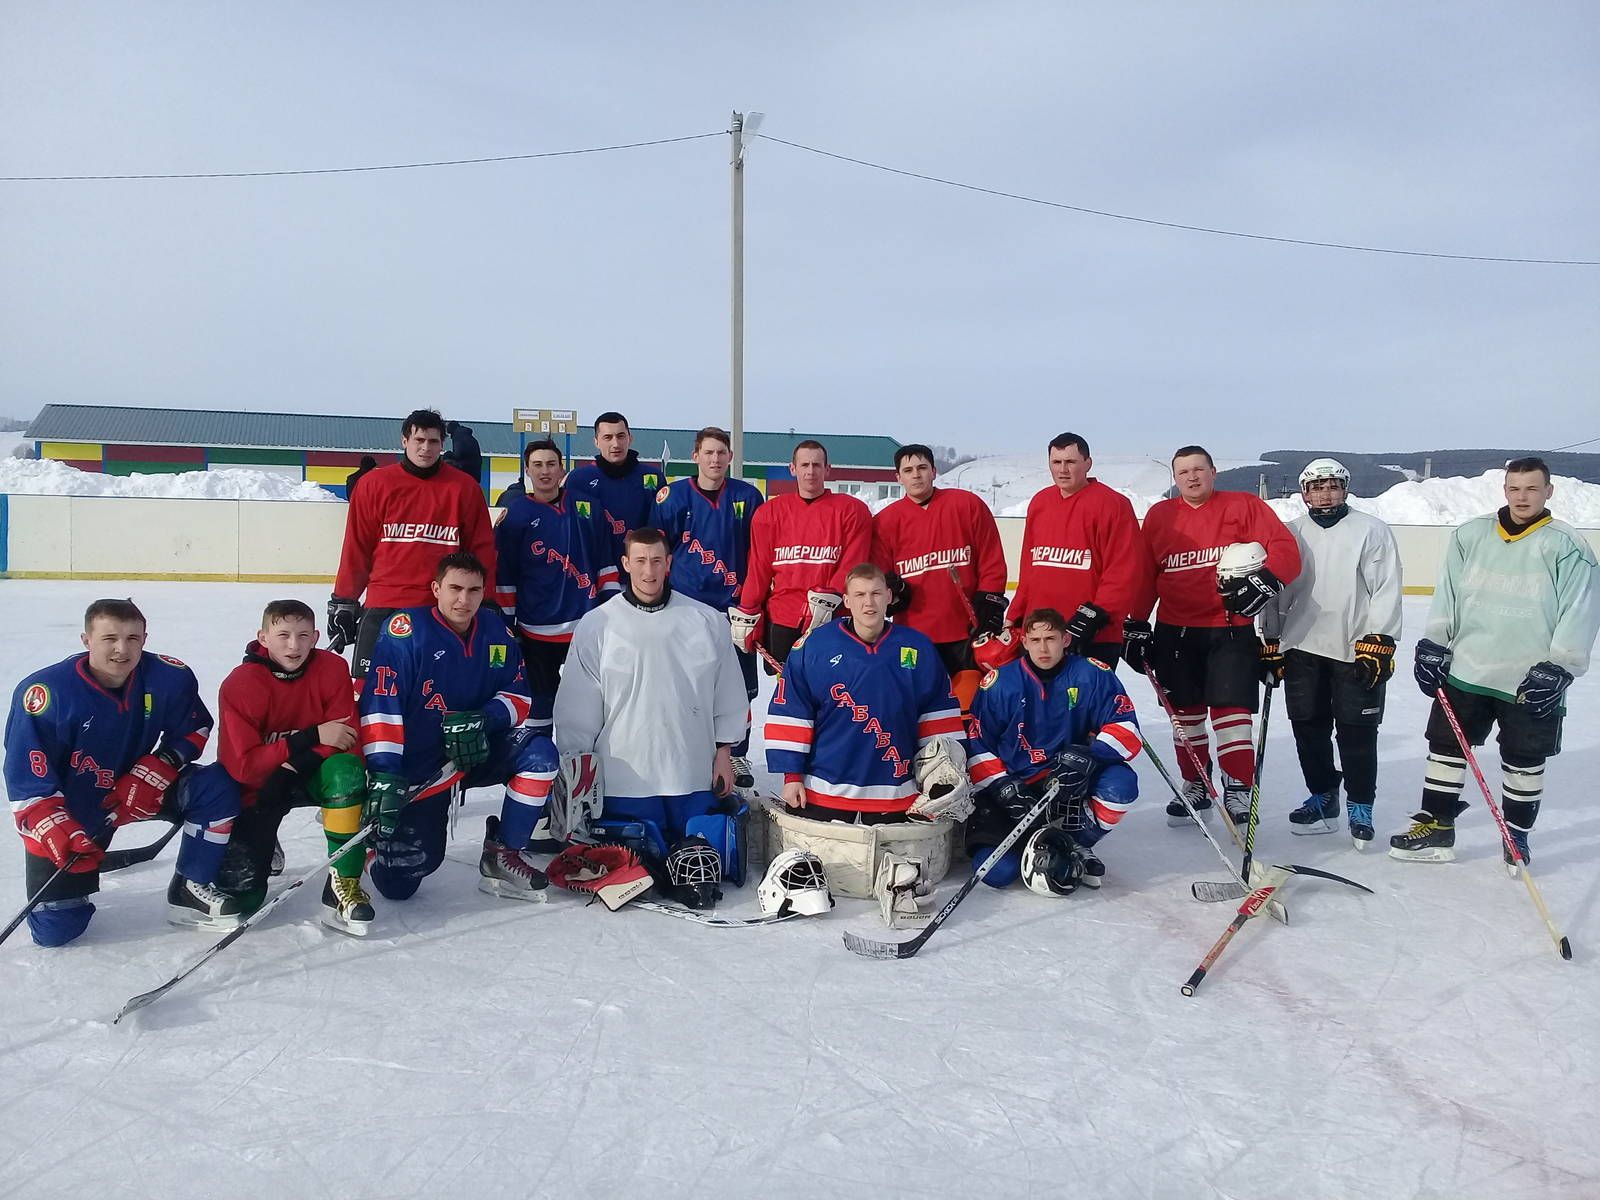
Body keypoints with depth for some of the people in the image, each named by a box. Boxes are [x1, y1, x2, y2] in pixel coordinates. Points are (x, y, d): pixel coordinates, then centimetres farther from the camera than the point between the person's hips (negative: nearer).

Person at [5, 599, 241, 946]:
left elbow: (193, 731, -2)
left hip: (140, 791, 3)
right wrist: (58, 833, -30)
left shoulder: (169, 678, -17)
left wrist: (154, 771, -18)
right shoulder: (45, 692, -24)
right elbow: (27, 782, -20)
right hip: (67, 810, -3)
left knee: (217, 787, -21)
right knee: (55, 930, -5)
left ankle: (189, 891, -4)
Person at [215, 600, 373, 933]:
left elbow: (346, 740, -14)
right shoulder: (239, 685, -19)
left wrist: (296, 762, -30)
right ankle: (260, 850, 28)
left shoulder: (332, 669, -14)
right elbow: (241, 765, -23)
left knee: (346, 769, -35)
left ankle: (343, 884, -26)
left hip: (311, 776, 1)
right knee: (241, 895, -9)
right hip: (256, 789, -1)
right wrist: (313, 737, -29)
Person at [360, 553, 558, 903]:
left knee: (539, 754, -22)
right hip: (417, 766, -4)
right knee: (397, 884, -7)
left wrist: (484, 718, -20)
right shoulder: (406, 630, -17)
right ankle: (376, 835, 29)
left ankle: (504, 854, -6)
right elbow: (379, 706, -22)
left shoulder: (496, 631, -1)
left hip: (478, 752, 4)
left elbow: (518, 698, 2)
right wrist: (383, 775, -29)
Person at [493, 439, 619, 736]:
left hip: (587, 625, 2)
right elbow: (504, 575, 0)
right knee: (540, 702, 5)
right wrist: (506, 625, -2)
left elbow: (603, 558, 11)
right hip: (537, 632, -2)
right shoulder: (516, 515, 1)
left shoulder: (583, 505, 7)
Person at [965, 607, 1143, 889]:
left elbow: (1126, 729, -9)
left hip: (1072, 784, 1)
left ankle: (1077, 845, -1)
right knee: (997, 871, -20)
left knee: (1121, 781, -29)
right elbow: (977, 745, -1)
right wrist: (1001, 786, -16)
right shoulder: (999, 683, -6)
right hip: (1012, 785, -1)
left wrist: (1089, 754, -28)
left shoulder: (1093, 675, -5)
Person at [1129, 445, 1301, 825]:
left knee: (1231, 709, -7)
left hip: (1231, 629, -3)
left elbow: (1286, 550, -8)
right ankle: (1196, 786, 27)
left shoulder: (1244, 506, 0)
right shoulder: (1159, 516, 8)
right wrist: (1136, 625, 7)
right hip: (1174, 631, 3)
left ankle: (1238, 791, 3)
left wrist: (1265, 580, -26)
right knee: (1185, 712, 12)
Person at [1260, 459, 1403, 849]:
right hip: (1301, 648, 4)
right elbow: (1275, 589, 12)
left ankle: (1360, 806, 16)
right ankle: (1322, 798, 25)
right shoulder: (1291, 534, 9)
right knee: (1308, 728, 8)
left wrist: (1378, 641, -12)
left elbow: (1387, 590, -5)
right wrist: (1270, 642, 9)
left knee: (1357, 733, 0)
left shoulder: (1371, 531, -1)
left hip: (1358, 652, -3)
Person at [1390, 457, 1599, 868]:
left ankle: (1517, 836, 26)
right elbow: (1447, 594, 7)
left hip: (1531, 681, -3)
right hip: (1465, 670, 3)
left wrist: (1559, 667, -13)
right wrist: (1433, 644, 1)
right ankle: (1435, 828, 18)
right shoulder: (1470, 536, 5)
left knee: (1524, 762, 9)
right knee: (1446, 745, 7)